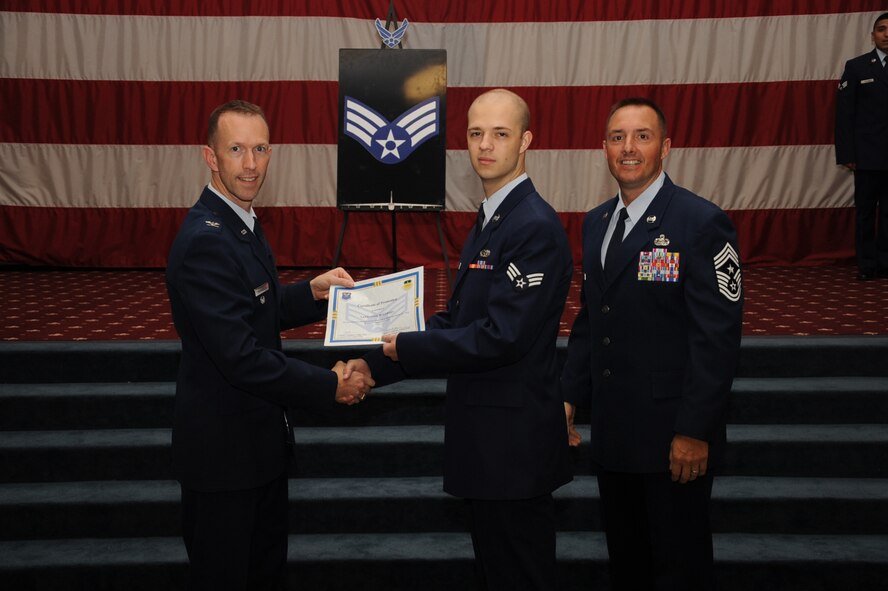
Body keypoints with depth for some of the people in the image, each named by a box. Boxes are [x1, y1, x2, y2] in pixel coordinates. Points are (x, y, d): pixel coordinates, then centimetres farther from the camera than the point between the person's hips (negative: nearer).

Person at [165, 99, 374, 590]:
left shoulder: (242, 223, 7)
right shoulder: (204, 240, -25)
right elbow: (240, 357, -29)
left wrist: (312, 291, -1)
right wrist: (330, 387, -19)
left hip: (260, 438, 10)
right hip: (224, 448, -10)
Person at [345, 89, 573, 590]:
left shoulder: (536, 227, -19)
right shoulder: (491, 219, 13)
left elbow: (502, 337, -25)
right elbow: (456, 319, 14)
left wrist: (407, 348, -15)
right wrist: (376, 365, 6)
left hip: (514, 440, -10)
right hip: (486, 436, 10)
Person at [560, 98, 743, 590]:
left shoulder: (701, 224, -13)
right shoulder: (595, 223, 10)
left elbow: (717, 337, -16)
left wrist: (695, 432, -18)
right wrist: (569, 396, 8)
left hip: (673, 438, -6)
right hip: (612, 431, 7)